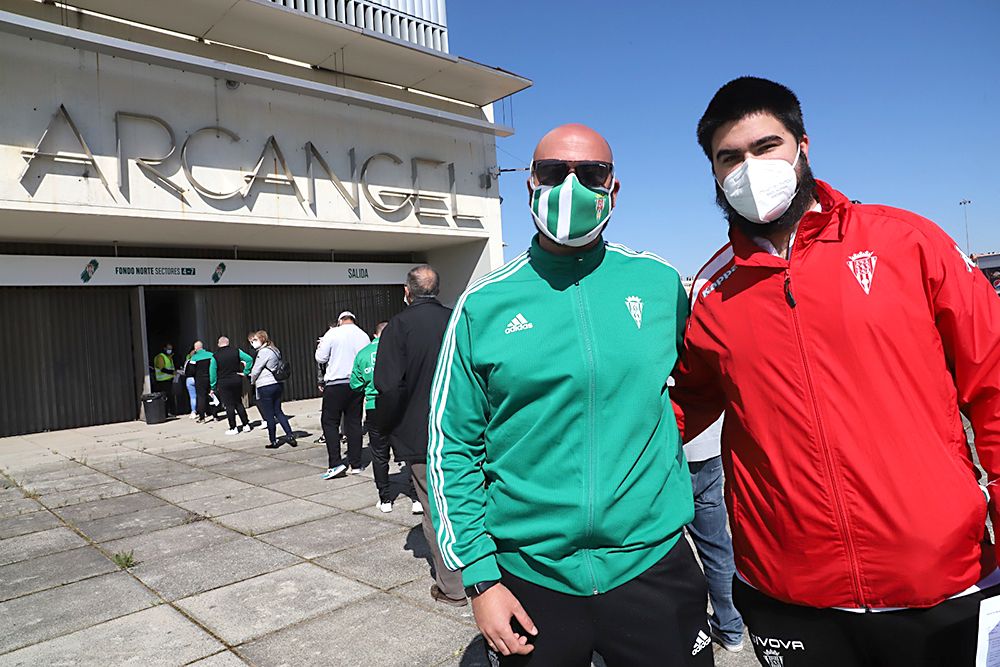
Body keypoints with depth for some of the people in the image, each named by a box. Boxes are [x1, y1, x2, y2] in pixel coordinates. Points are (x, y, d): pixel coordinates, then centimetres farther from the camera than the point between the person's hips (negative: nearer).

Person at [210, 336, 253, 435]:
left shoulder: (215, 356, -6)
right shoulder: (236, 351, -1)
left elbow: (212, 372, -4)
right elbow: (249, 359, -7)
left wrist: (213, 386, 2)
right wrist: (245, 372, 0)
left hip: (224, 383, -3)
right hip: (237, 381, 3)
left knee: (229, 405, 2)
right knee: (239, 403, 14)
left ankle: (233, 428, 5)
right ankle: (246, 425, 12)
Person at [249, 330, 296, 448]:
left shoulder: (263, 352, -14)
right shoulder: (274, 350, 12)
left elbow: (255, 371, -9)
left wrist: (253, 381, 11)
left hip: (265, 386, -8)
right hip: (278, 384, 8)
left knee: (269, 415, 2)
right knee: (278, 411, 14)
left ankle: (273, 441, 10)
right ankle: (290, 435, 7)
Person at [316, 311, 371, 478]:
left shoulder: (332, 333, -5)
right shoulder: (364, 336, 6)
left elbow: (320, 358, -3)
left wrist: (319, 347, 16)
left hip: (336, 384, -4)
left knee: (329, 422, 3)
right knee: (354, 422, 10)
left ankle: (336, 463, -6)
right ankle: (356, 464, 12)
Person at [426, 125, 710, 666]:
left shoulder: (658, 282, -2)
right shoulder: (485, 303, -6)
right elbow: (452, 448, -3)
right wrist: (478, 576, -5)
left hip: (652, 561, 1)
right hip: (528, 574, 0)